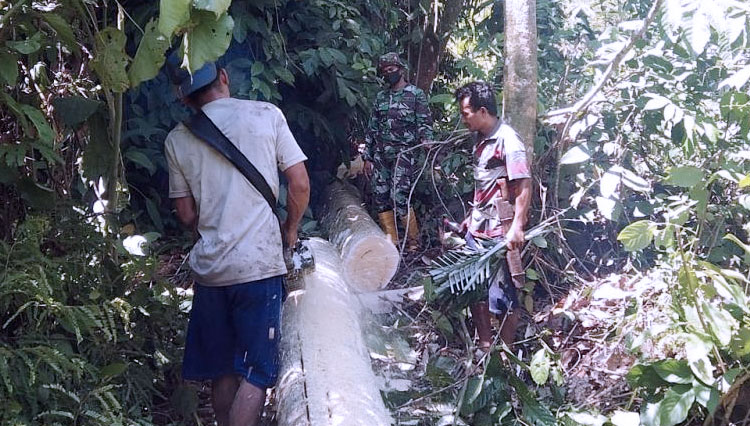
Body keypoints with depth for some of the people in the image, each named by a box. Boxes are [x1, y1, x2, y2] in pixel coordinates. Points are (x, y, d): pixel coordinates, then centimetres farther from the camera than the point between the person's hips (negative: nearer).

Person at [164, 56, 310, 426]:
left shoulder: (177, 140, 5)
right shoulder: (266, 115, -2)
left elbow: (187, 214, 10)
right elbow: (300, 184, -2)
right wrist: (290, 229, 14)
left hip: (209, 267, 4)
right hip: (260, 265, -3)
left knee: (222, 369, 18)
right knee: (255, 372, 1)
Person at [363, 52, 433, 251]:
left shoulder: (416, 94, 2)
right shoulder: (380, 97, 17)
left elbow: (425, 122, -3)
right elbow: (372, 128, 18)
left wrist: (426, 140, -25)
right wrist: (367, 157, 14)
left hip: (404, 154, -6)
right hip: (380, 155, 6)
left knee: (399, 197, -15)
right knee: (380, 198, 2)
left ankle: (413, 242, -3)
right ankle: (391, 243, 10)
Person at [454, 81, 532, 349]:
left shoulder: (507, 141, -16)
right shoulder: (481, 139, 10)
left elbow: (524, 186, -19)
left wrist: (517, 227, -25)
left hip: (499, 233, -9)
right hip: (477, 229, 9)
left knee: (503, 294, 1)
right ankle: (484, 344, 27)